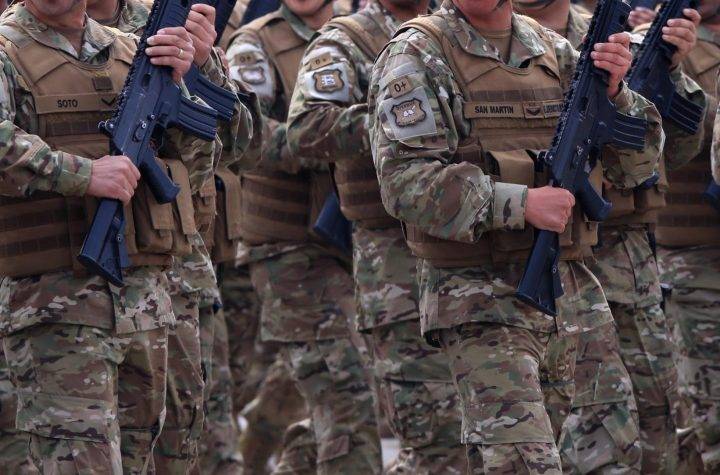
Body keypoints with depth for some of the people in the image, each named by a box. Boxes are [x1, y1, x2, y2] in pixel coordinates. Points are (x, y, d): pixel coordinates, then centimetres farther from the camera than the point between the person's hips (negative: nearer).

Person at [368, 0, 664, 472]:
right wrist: (520, 203, -22)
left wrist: (614, 91, -10)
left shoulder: (554, 52, 11)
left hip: (575, 302, 6)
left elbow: (635, 165, 9)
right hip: (485, 306, -6)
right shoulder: (418, 57, -4)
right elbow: (404, 181, -16)